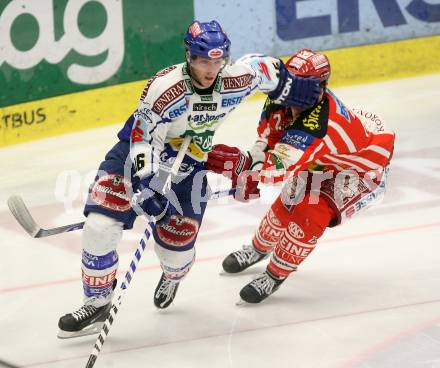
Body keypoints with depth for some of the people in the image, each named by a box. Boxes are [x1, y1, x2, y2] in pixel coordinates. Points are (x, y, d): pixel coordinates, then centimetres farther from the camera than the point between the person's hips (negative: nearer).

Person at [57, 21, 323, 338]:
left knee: (177, 241, 2)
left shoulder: (234, 79, -18)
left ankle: (173, 277, 43)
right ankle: (97, 304, -2)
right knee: (101, 226, -18)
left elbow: (260, 66, 4)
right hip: (139, 151, -3)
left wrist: (290, 88, 17)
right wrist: (145, 183, -35)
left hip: (188, 166, 3)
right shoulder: (164, 88, -30)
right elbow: (145, 137, -26)